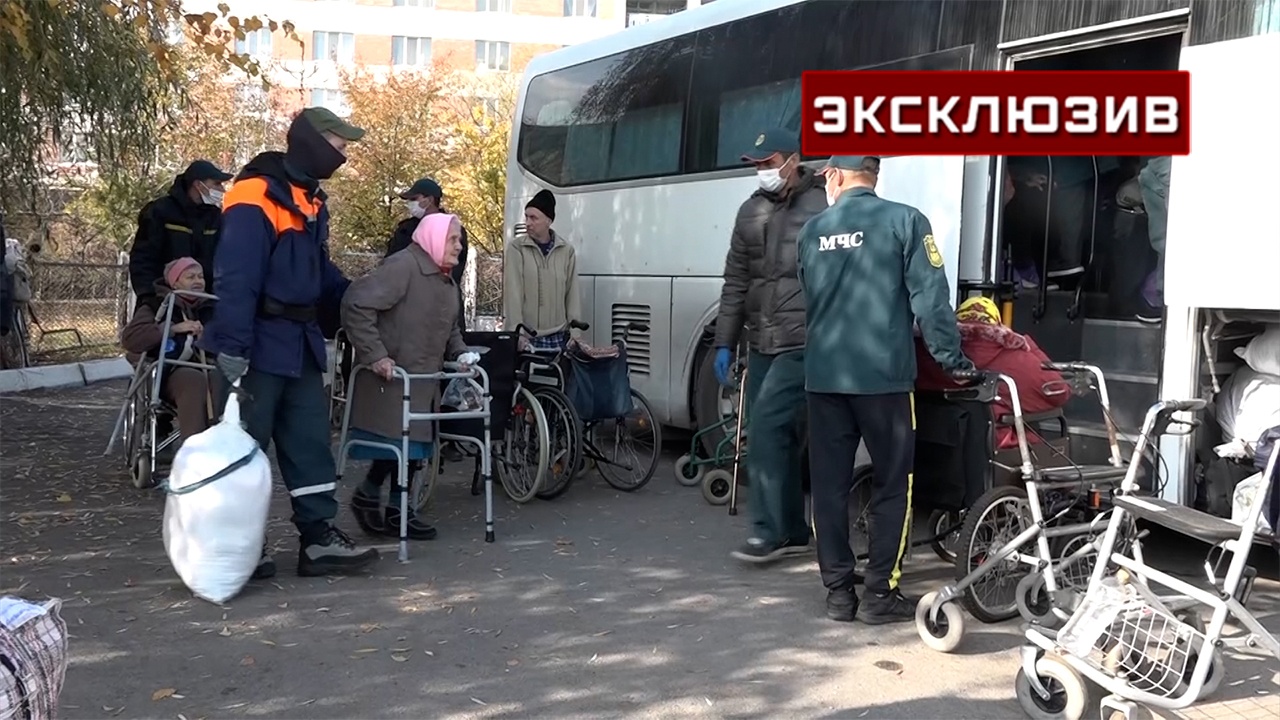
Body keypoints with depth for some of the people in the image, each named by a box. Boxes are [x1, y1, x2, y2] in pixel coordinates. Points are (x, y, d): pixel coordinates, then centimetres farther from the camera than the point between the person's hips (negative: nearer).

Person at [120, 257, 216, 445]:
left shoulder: (209, 309, 19)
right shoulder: (157, 306, 6)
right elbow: (129, 338, -9)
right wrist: (173, 328, -15)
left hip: (204, 369, 4)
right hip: (167, 372, -4)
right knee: (195, 382, -38)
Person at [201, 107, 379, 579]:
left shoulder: (310, 200, 14)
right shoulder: (255, 199, -16)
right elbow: (236, 278, -22)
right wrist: (231, 346, -27)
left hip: (299, 342, 9)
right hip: (258, 344, -9)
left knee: (310, 440, 9)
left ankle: (319, 537, 15)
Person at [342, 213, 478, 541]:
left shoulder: (446, 280, 14)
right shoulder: (402, 266, -17)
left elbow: (450, 327, 26)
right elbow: (357, 304, -25)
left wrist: (460, 353, 7)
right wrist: (374, 354, -26)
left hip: (424, 380, 9)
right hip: (392, 377, -9)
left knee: (414, 446, 12)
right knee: (398, 443, -6)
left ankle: (398, 512, 23)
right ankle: (368, 496, 13)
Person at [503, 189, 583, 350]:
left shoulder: (567, 251, 5)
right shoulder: (516, 248, -3)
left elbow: (573, 294, 4)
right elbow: (513, 292, -8)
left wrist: (575, 334, -1)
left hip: (558, 337, 2)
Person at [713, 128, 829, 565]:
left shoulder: (821, 209, -8)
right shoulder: (751, 212, 13)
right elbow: (736, 281, 16)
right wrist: (724, 343, 14)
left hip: (802, 345, -7)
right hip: (761, 345, 7)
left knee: (767, 425, -14)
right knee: (775, 435, 10)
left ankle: (769, 532, -4)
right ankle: (793, 531, 21)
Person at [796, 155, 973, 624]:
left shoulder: (812, 231, 9)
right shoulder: (904, 221, -4)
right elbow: (929, 298, -9)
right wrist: (952, 359, 0)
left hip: (824, 377, 4)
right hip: (883, 376, -4)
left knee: (829, 485, 9)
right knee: (892, 484, 7)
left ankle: (839, 592, 14)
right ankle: (880, 593, 7)